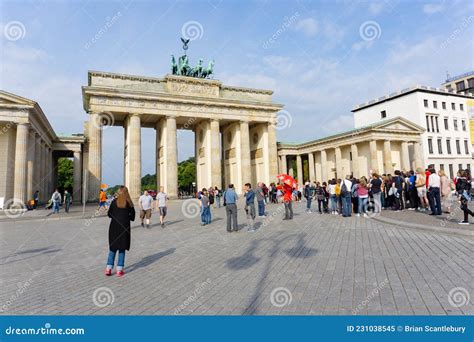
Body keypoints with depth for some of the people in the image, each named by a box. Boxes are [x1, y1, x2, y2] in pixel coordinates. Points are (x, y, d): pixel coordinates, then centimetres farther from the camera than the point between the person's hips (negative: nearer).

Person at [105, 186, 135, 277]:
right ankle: (119, 270, 10)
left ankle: (108, 268, 13)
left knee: (112, 248, 14)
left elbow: (109, 214, 0)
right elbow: (132, 217, -2)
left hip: (114, 227, 1)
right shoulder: (129, 203, -4)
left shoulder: (114, 201, -4)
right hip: (124, 227, -1)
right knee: (122, 249, 9)